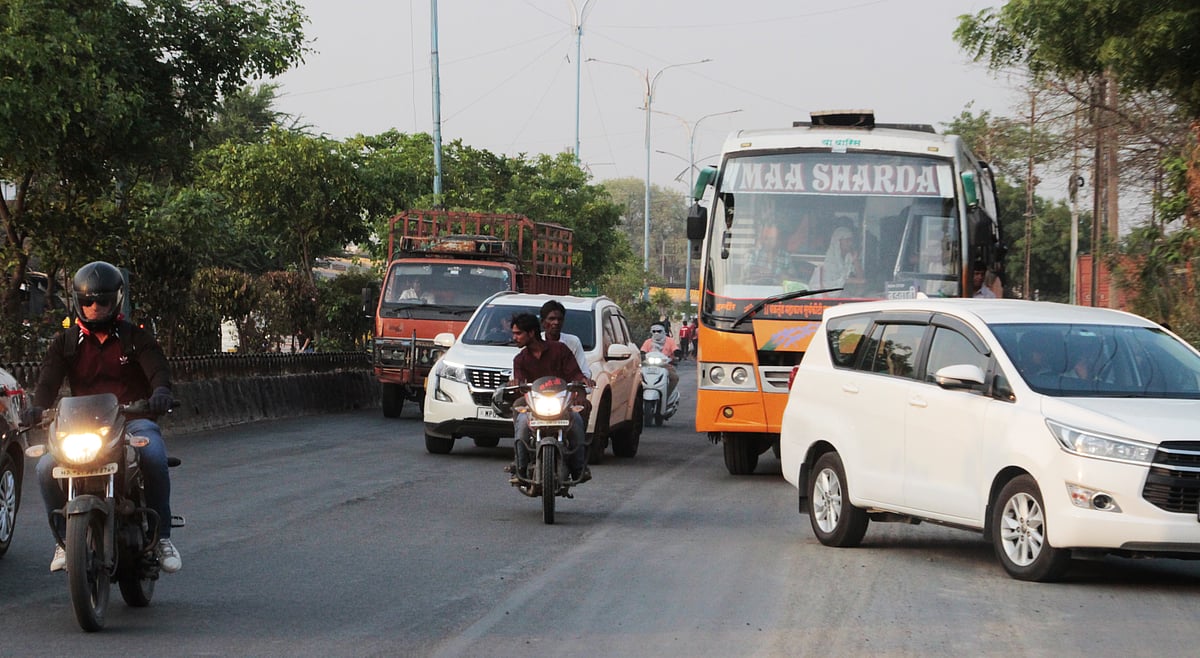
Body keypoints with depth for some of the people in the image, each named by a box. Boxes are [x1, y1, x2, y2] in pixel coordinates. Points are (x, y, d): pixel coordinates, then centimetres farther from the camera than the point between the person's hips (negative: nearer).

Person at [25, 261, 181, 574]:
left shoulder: (136, 337, 9)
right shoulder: (65, 342, 13)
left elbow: (158, 369, -8)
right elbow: (48, 380, -1)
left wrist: (161, 392, -34)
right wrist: (38, 407, -25)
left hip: (133, 421, -2)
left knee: (154, 456, -36)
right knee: (47, 467, -25)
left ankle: (161, 535, -20)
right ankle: (64, 539, -6)